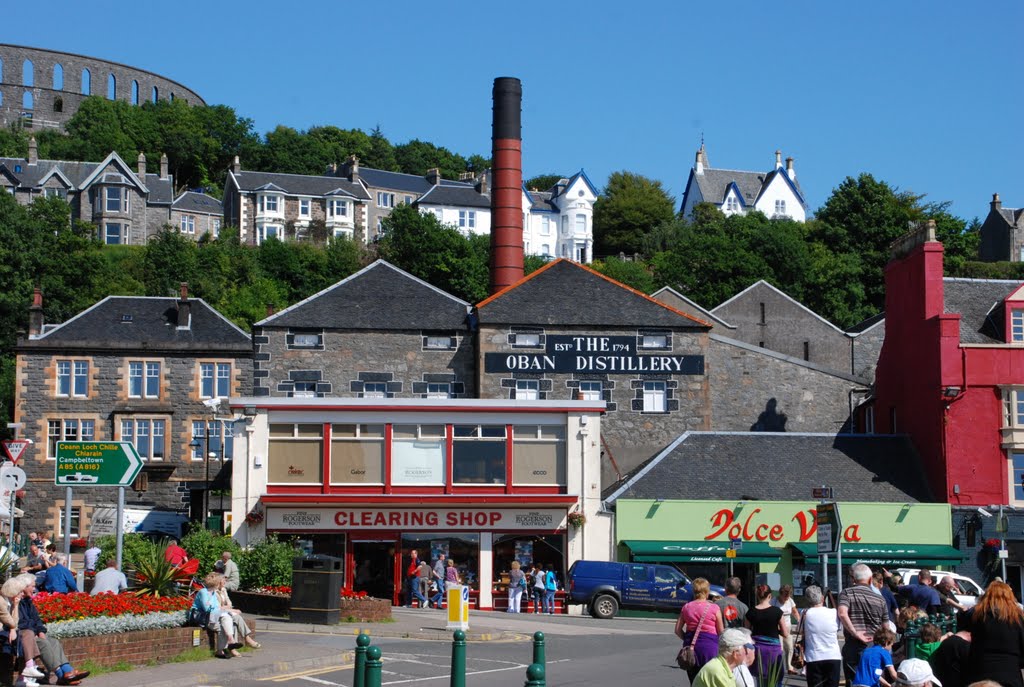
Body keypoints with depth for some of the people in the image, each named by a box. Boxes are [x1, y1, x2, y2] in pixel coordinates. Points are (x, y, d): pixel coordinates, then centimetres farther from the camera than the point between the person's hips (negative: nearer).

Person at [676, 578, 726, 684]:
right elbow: (721, 631, -2)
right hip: (709, 645, -4)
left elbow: (678, 630, 5)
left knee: (693, 681, 11)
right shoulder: (714, 608, -6)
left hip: (691, 647, 4)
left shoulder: (686, 607, 3)